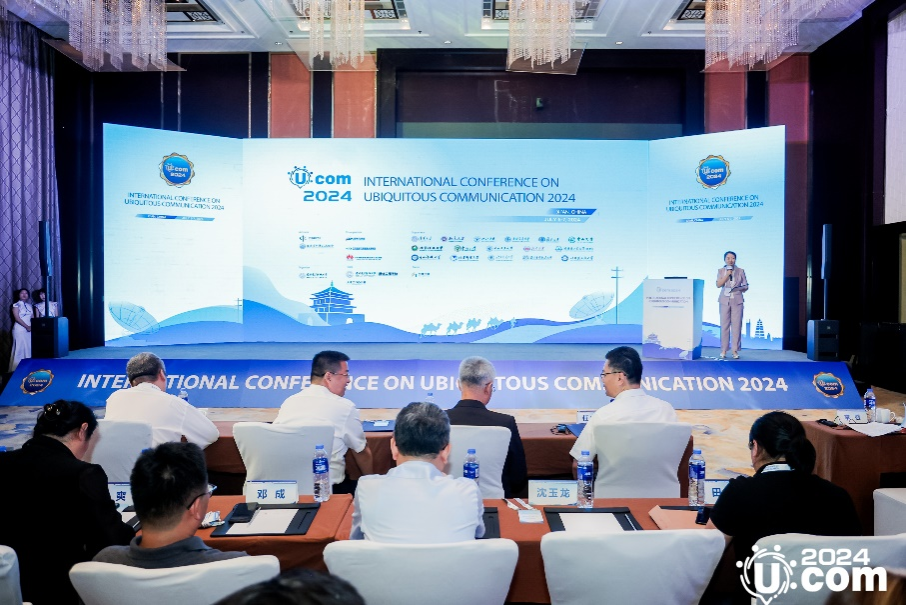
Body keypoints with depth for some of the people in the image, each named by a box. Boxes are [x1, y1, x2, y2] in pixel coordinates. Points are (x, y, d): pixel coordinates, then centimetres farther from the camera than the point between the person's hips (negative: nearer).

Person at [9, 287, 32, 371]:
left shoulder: (29, 305, 15)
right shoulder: (16, 305, -2)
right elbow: (17, 318, -11)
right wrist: (26, 326, -16)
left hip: (29, 330, 5)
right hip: (20, 330, -5)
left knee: (29, 349, 4)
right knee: (19, 349, -5)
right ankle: (17, 369, -1)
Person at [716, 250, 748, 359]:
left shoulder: (740, 271, 6)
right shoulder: (721, 271, 6)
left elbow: (746, 286, 7)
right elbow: (718, 284, -7)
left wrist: (739, 288, -13)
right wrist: (728, 274, -13)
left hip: (737, 300, 0)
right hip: (724, 300, 0)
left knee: (737, 326, -4)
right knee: (724, 325, -2)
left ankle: (735, 350, 2)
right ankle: (723, 350, 3)